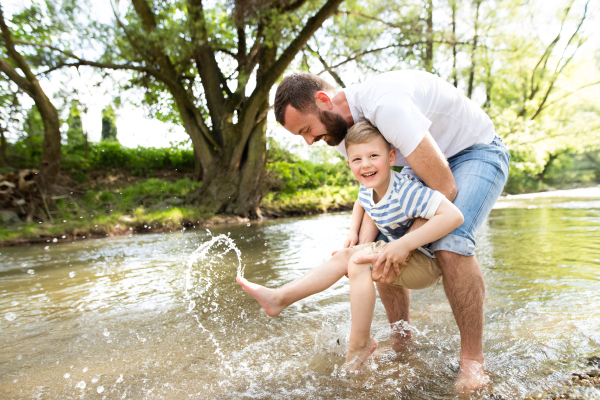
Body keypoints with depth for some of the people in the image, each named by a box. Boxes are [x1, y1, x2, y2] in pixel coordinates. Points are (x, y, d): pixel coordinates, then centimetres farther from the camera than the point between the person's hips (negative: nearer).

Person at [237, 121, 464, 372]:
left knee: (359, 260, -25)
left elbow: (454, 215, -38)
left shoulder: (406, 191, -28)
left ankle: (359, 344, -11)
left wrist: (406, 243, -38)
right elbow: (360, 204, 24)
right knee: (343, 257, 0)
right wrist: (353, 232, 7)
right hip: (401, 258, 8)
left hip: (427, 264, -8)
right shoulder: (367, 190, -2)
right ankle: (280, 298, 4)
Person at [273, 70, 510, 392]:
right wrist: (363, 246, -23)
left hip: (479, 153, -7)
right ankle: (401, 340, 13)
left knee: (450, 246, -30)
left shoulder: (385, 104, -36)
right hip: (429, 159, 8)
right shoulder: (343, 131, -8)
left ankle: (473, 360, -9)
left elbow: (445, 189, -33)